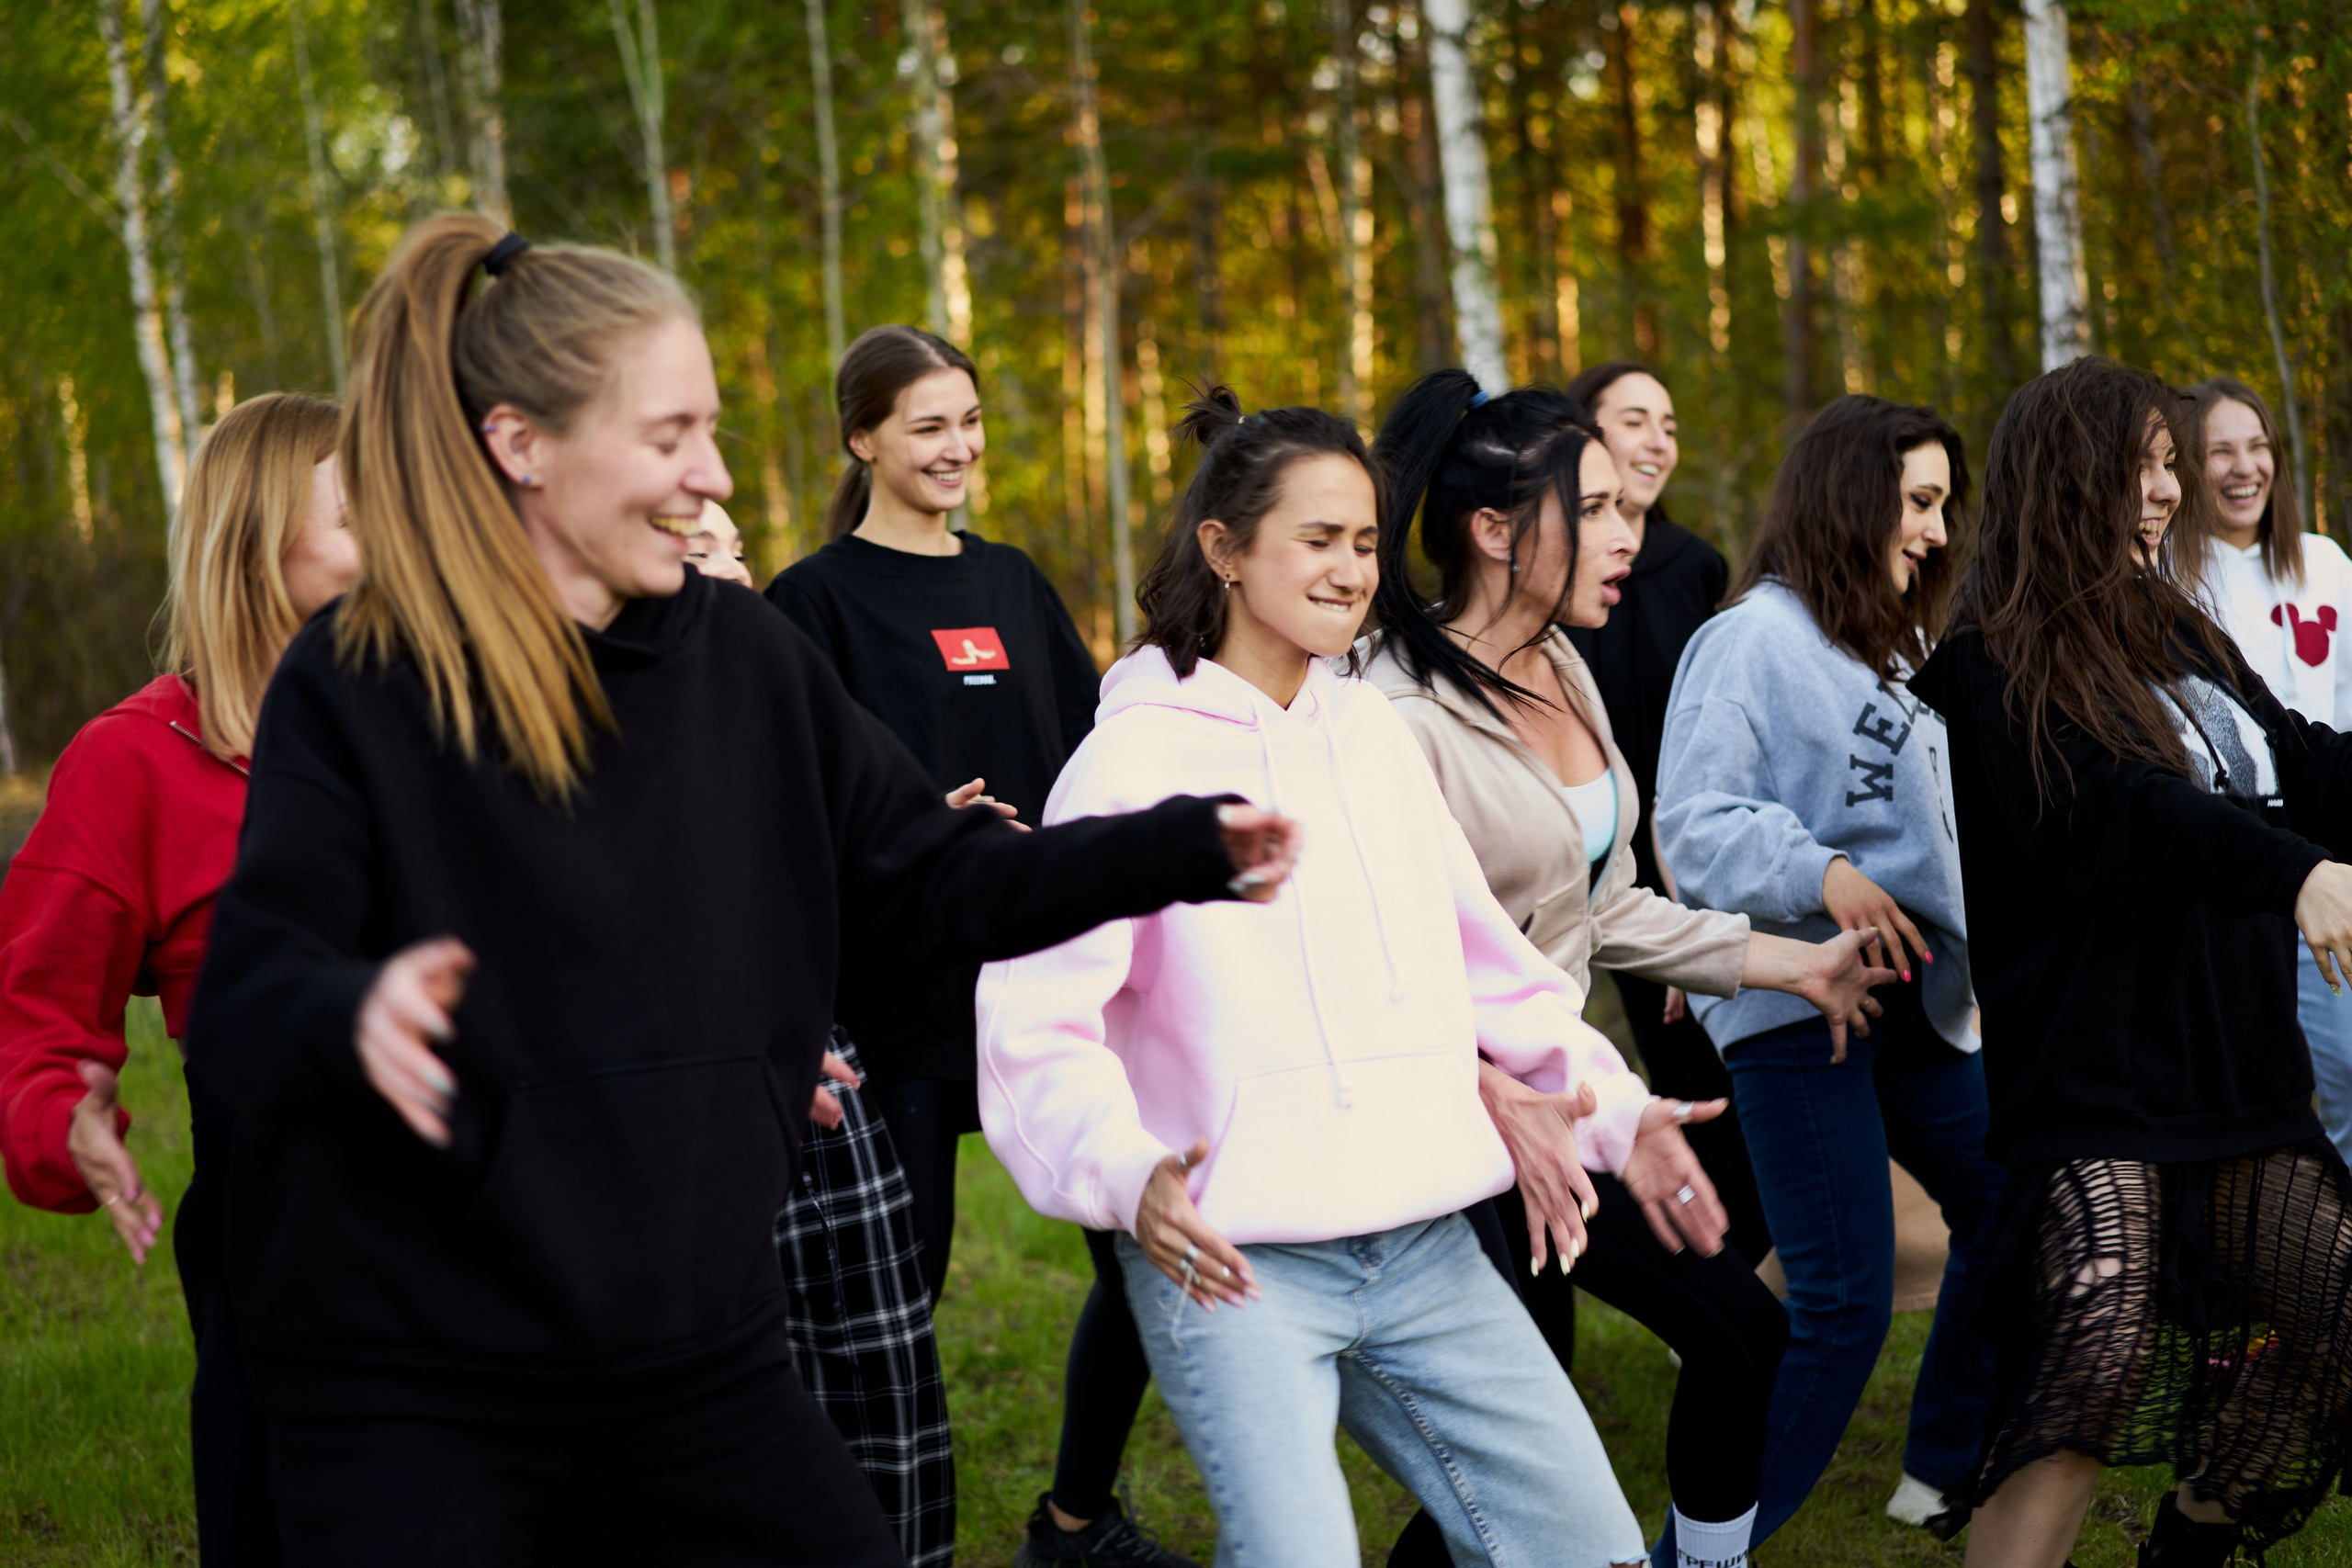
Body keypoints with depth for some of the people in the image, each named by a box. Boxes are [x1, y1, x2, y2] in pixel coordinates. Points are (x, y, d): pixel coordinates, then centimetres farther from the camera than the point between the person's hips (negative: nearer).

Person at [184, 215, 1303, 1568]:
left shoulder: (746, 657, 5)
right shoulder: (357, 685, -10)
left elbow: (928, 880, 11)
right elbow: (242, 1000, -16)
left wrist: (1193, 848, 2)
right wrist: (352, 1018, -39)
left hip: (701, 1357, 5)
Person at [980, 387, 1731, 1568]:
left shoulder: (1375, 732, 14)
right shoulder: (1139, 753, -6)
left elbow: (1482, 959, 22)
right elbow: (1035, 1015, -12)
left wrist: (1613, 1110, 10)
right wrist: (1130, 1173, -29)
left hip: (1426, 1252, 6)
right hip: (1230, 1267, -6)